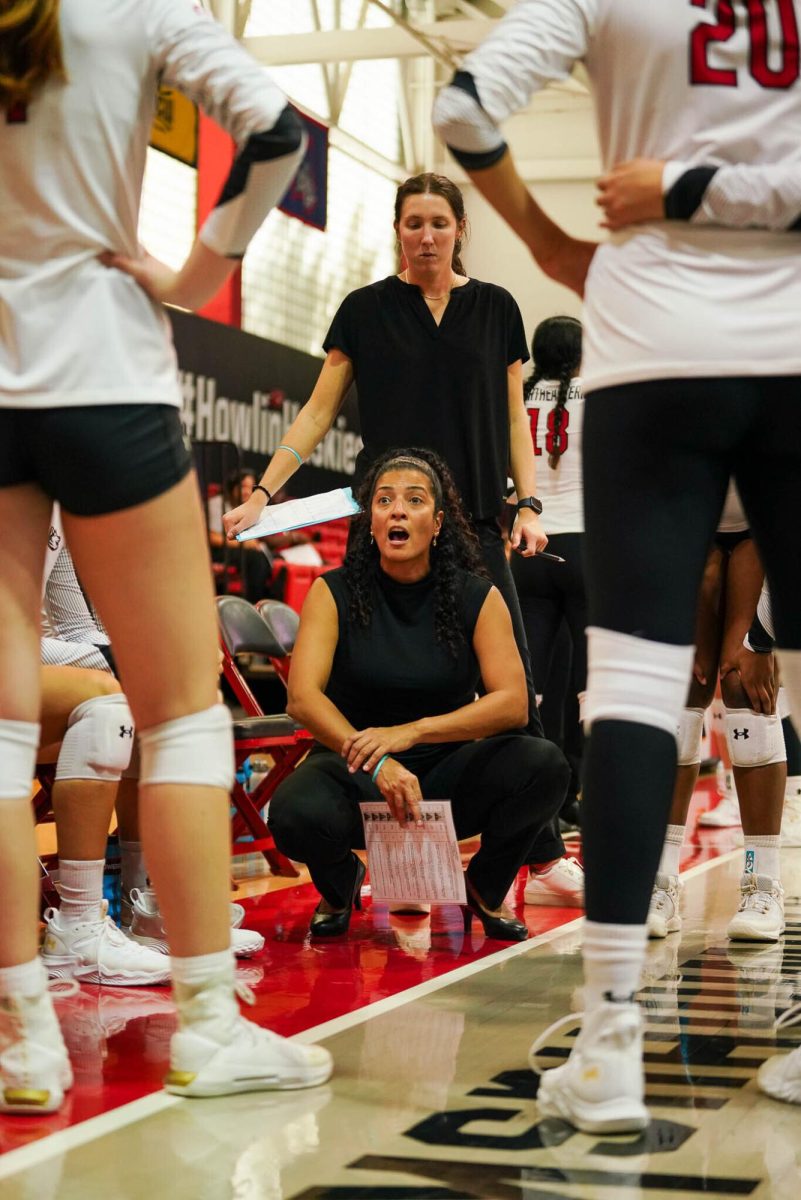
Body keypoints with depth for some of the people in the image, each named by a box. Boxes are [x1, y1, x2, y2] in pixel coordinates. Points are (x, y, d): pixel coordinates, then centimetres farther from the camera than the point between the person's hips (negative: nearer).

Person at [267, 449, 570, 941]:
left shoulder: (477, 597, -3)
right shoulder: (335, 592, -5)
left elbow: (513, 703, -13)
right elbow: (302, 696, -17)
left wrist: (411, 732, -28)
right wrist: (378, 765, -34)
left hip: (446, 770, 1)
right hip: (356, 772, -1)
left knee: (544, 766, -28)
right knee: (296, 813, -36)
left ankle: (486, 888, 4)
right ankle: (340, 883, 5)